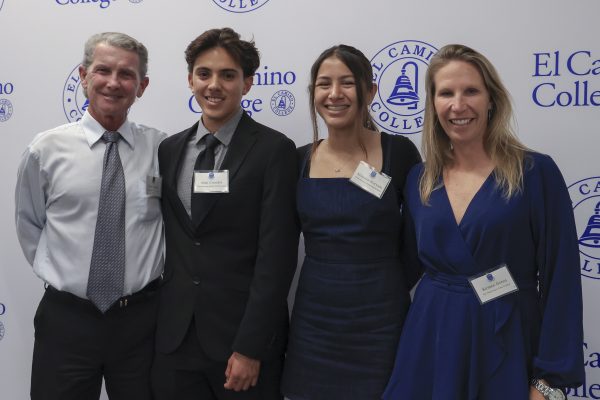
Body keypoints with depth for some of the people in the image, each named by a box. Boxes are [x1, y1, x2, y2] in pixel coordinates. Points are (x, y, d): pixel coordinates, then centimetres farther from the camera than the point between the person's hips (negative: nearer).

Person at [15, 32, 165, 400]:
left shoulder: (163, 148, -3)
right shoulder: (46, 149, -2)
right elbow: (29, 226, 9)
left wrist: (151, 272, 3)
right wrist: (60, 275, 5)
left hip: (141, 318, 0)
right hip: (66, 318, 0)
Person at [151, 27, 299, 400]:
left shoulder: (274, 150, -9)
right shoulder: (169, 149, 8)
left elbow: (276, 256, -13)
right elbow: (169, 241, 11)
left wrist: (251, 347, -15)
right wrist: (156, 320, 7)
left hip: (242, 335, -4)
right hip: (174, 336, 5)